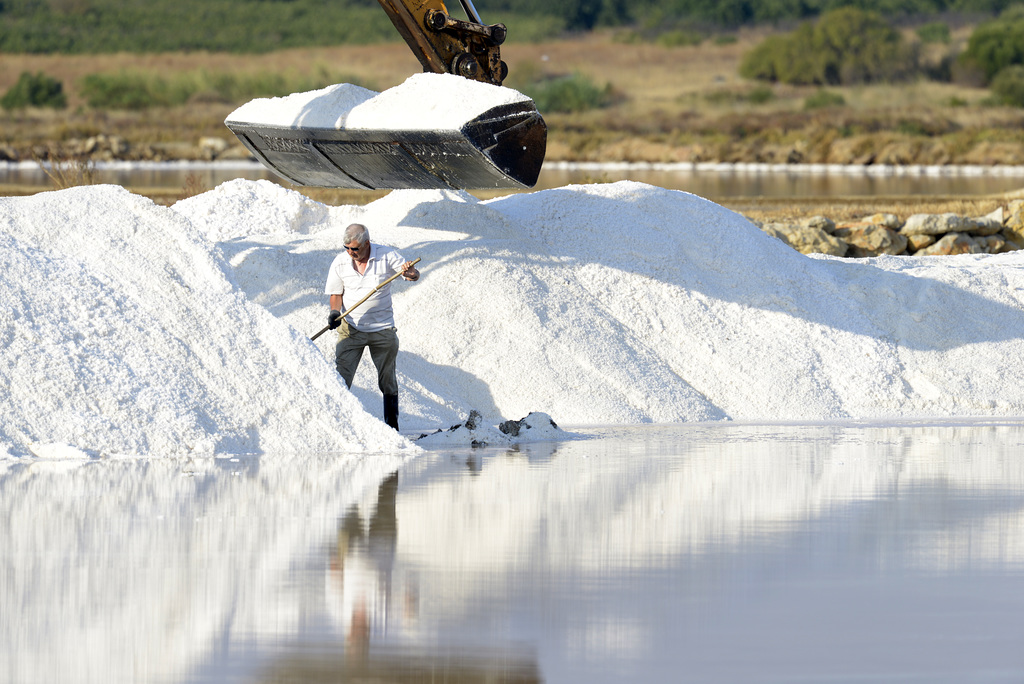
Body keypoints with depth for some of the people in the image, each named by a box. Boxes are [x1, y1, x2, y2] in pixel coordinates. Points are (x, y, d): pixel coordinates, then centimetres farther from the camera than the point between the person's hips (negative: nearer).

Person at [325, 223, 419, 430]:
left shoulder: (387, 256, -9)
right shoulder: (340, 263, -4)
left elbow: (413, 274, -10)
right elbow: (336, 294, 4)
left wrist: (410, 272, -35)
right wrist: (335, 313, -16)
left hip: (383, 329, 0)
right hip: (351, 328, 0)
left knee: (388, 382, 10)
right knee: (340, 379, -12)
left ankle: (392, 426, 23)